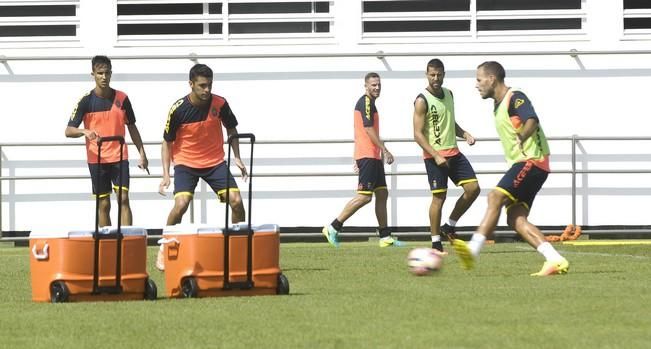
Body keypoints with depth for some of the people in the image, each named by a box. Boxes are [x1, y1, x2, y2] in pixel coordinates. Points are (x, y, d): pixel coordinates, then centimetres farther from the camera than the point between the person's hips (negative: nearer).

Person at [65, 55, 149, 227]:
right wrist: (85, 132, -29)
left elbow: (132, 127, 13)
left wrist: (142, 154, 10)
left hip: (119, 156, 1)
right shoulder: (86, 101, -5)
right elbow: (68, 131, -8)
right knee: (103, 204, 4)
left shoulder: (122, 98, 2)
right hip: (97, 159, -1)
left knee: (123, 199, -11)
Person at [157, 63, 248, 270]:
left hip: (215, 162, 2)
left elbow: (231, 129, 8)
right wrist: (166, 173, -13)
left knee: (236, 202, -10)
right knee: (181, 204, -21)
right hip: (186, 163, -2)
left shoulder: (220, 104, -11)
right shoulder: (178, 110, -17)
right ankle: (164, 249, -1)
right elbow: (167, 142, -6)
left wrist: (237, 157, -1)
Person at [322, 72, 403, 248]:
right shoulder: (366, 102, -11)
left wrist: (358, 159, 24)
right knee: (364, 196, -12)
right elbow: (368, 129, -18)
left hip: (373, 157, 10)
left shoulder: (369, 102, 20)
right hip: (368, 156, -10)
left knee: (382, 194, 9)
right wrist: (385, 150, -19)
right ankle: (333, 228, -9)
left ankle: (385, 237, 10)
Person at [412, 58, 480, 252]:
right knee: (439, 197, -6)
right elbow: (418, 134, -15)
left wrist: (464, 134, 4)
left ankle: (450, 226, 14)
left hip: (453, 152, 7)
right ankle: (436, 242, 3)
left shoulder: (449, 94, 11)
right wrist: (436, 156, -22)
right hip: (434, 155, -7)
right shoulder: (422, 101, -12)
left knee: (473, 188, 0)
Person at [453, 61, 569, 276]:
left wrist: (522, 138, -42)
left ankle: (473, 249, -31)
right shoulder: (499, 106, 21)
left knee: (495, 197, -22)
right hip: (520, 163, 10)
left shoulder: (515, 98, -10)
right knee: (516, 219, -4)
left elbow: (532, 120, -29)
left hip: (532, 161, -10)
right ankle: (555, 260, -11)